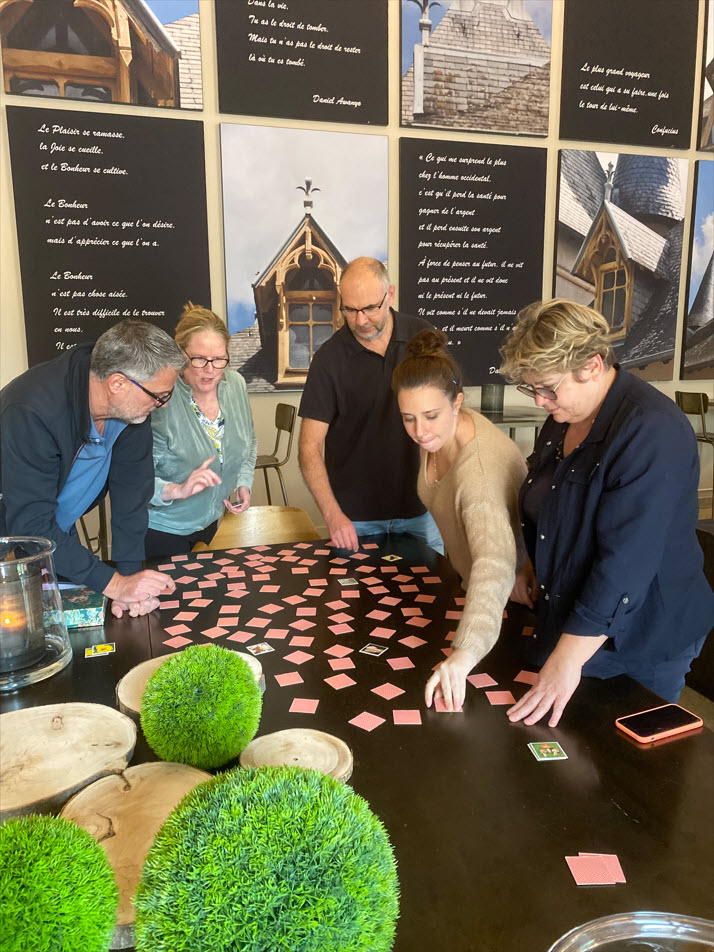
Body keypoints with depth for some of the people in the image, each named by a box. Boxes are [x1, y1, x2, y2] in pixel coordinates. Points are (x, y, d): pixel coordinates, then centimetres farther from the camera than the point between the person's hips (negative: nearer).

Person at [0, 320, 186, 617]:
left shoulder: (132, 403, -17)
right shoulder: (30, 413, -36)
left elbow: (131, 490, -14)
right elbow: (31, 526, -35)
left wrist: (130, 573, -22)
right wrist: (114, 584, -37)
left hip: (60, 536, 5)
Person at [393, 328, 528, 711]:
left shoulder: (480, 469, -42)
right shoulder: (436, 433, -15)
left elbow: (495, 563, -57)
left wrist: (464, 653, -71)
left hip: (518, 589, -8)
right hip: (469, 577, 8)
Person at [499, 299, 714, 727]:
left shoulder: (652, 432, -25)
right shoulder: (565, 416, 3)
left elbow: (625, 562, -30)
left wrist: (568, 660, -29)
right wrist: (535, 565, 6)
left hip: (641, 643, -8)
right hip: (567, 619, 8)